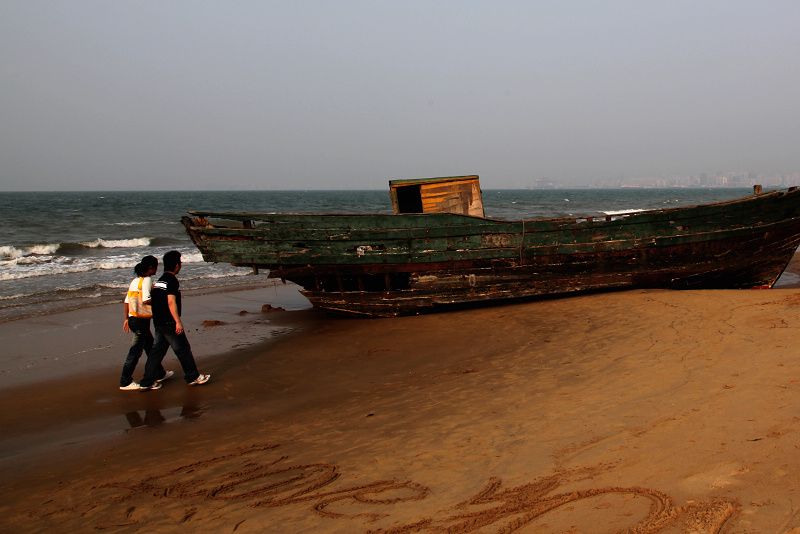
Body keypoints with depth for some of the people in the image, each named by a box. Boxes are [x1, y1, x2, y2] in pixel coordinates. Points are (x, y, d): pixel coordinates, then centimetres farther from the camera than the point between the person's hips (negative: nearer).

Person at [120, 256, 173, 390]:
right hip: (141, 321, -9)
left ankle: (160, 374, 34)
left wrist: (127, 319, 19)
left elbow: (127, 301, 13)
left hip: (132, 319, 9)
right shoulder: (147, 280, -13)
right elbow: (146, 300, -24)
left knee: (151, 347, 21)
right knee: (135, 352, -2)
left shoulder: (135, 281, 11)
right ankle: (125, 382, 3)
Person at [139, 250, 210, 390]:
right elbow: (171, 302, -21)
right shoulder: (172, 280, -14)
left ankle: (147, 382, 10)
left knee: (157, 350, 11)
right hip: (169, 322, -9)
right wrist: (178, 322, -23)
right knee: (183, 349, 3)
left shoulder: (159, 280, 13)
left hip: (158, 322, 9)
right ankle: (192, 377, 13)